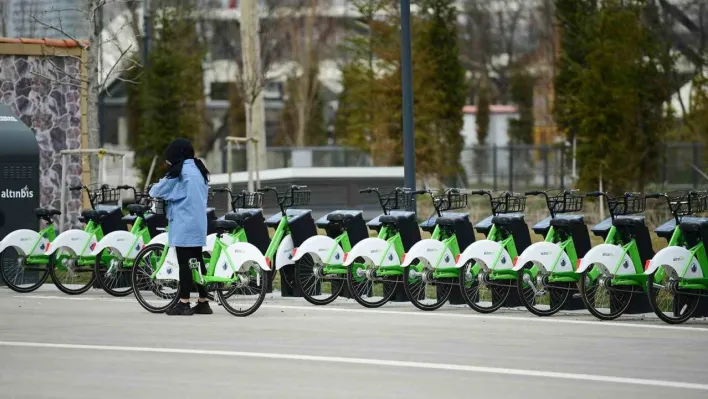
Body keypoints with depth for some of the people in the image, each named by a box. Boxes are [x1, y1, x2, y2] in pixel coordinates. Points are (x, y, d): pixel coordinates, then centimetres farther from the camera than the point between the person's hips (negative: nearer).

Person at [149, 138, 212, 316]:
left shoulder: (179, 171, -10)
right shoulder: (199, 170, 13)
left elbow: (157, 191, -5)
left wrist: (153, 191, 18)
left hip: (184, 225, -8)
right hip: (199, 224, 8)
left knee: (185, 263, -6)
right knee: (197, 261, 11)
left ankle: (184, 303, -6)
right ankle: (203, 302, 13)